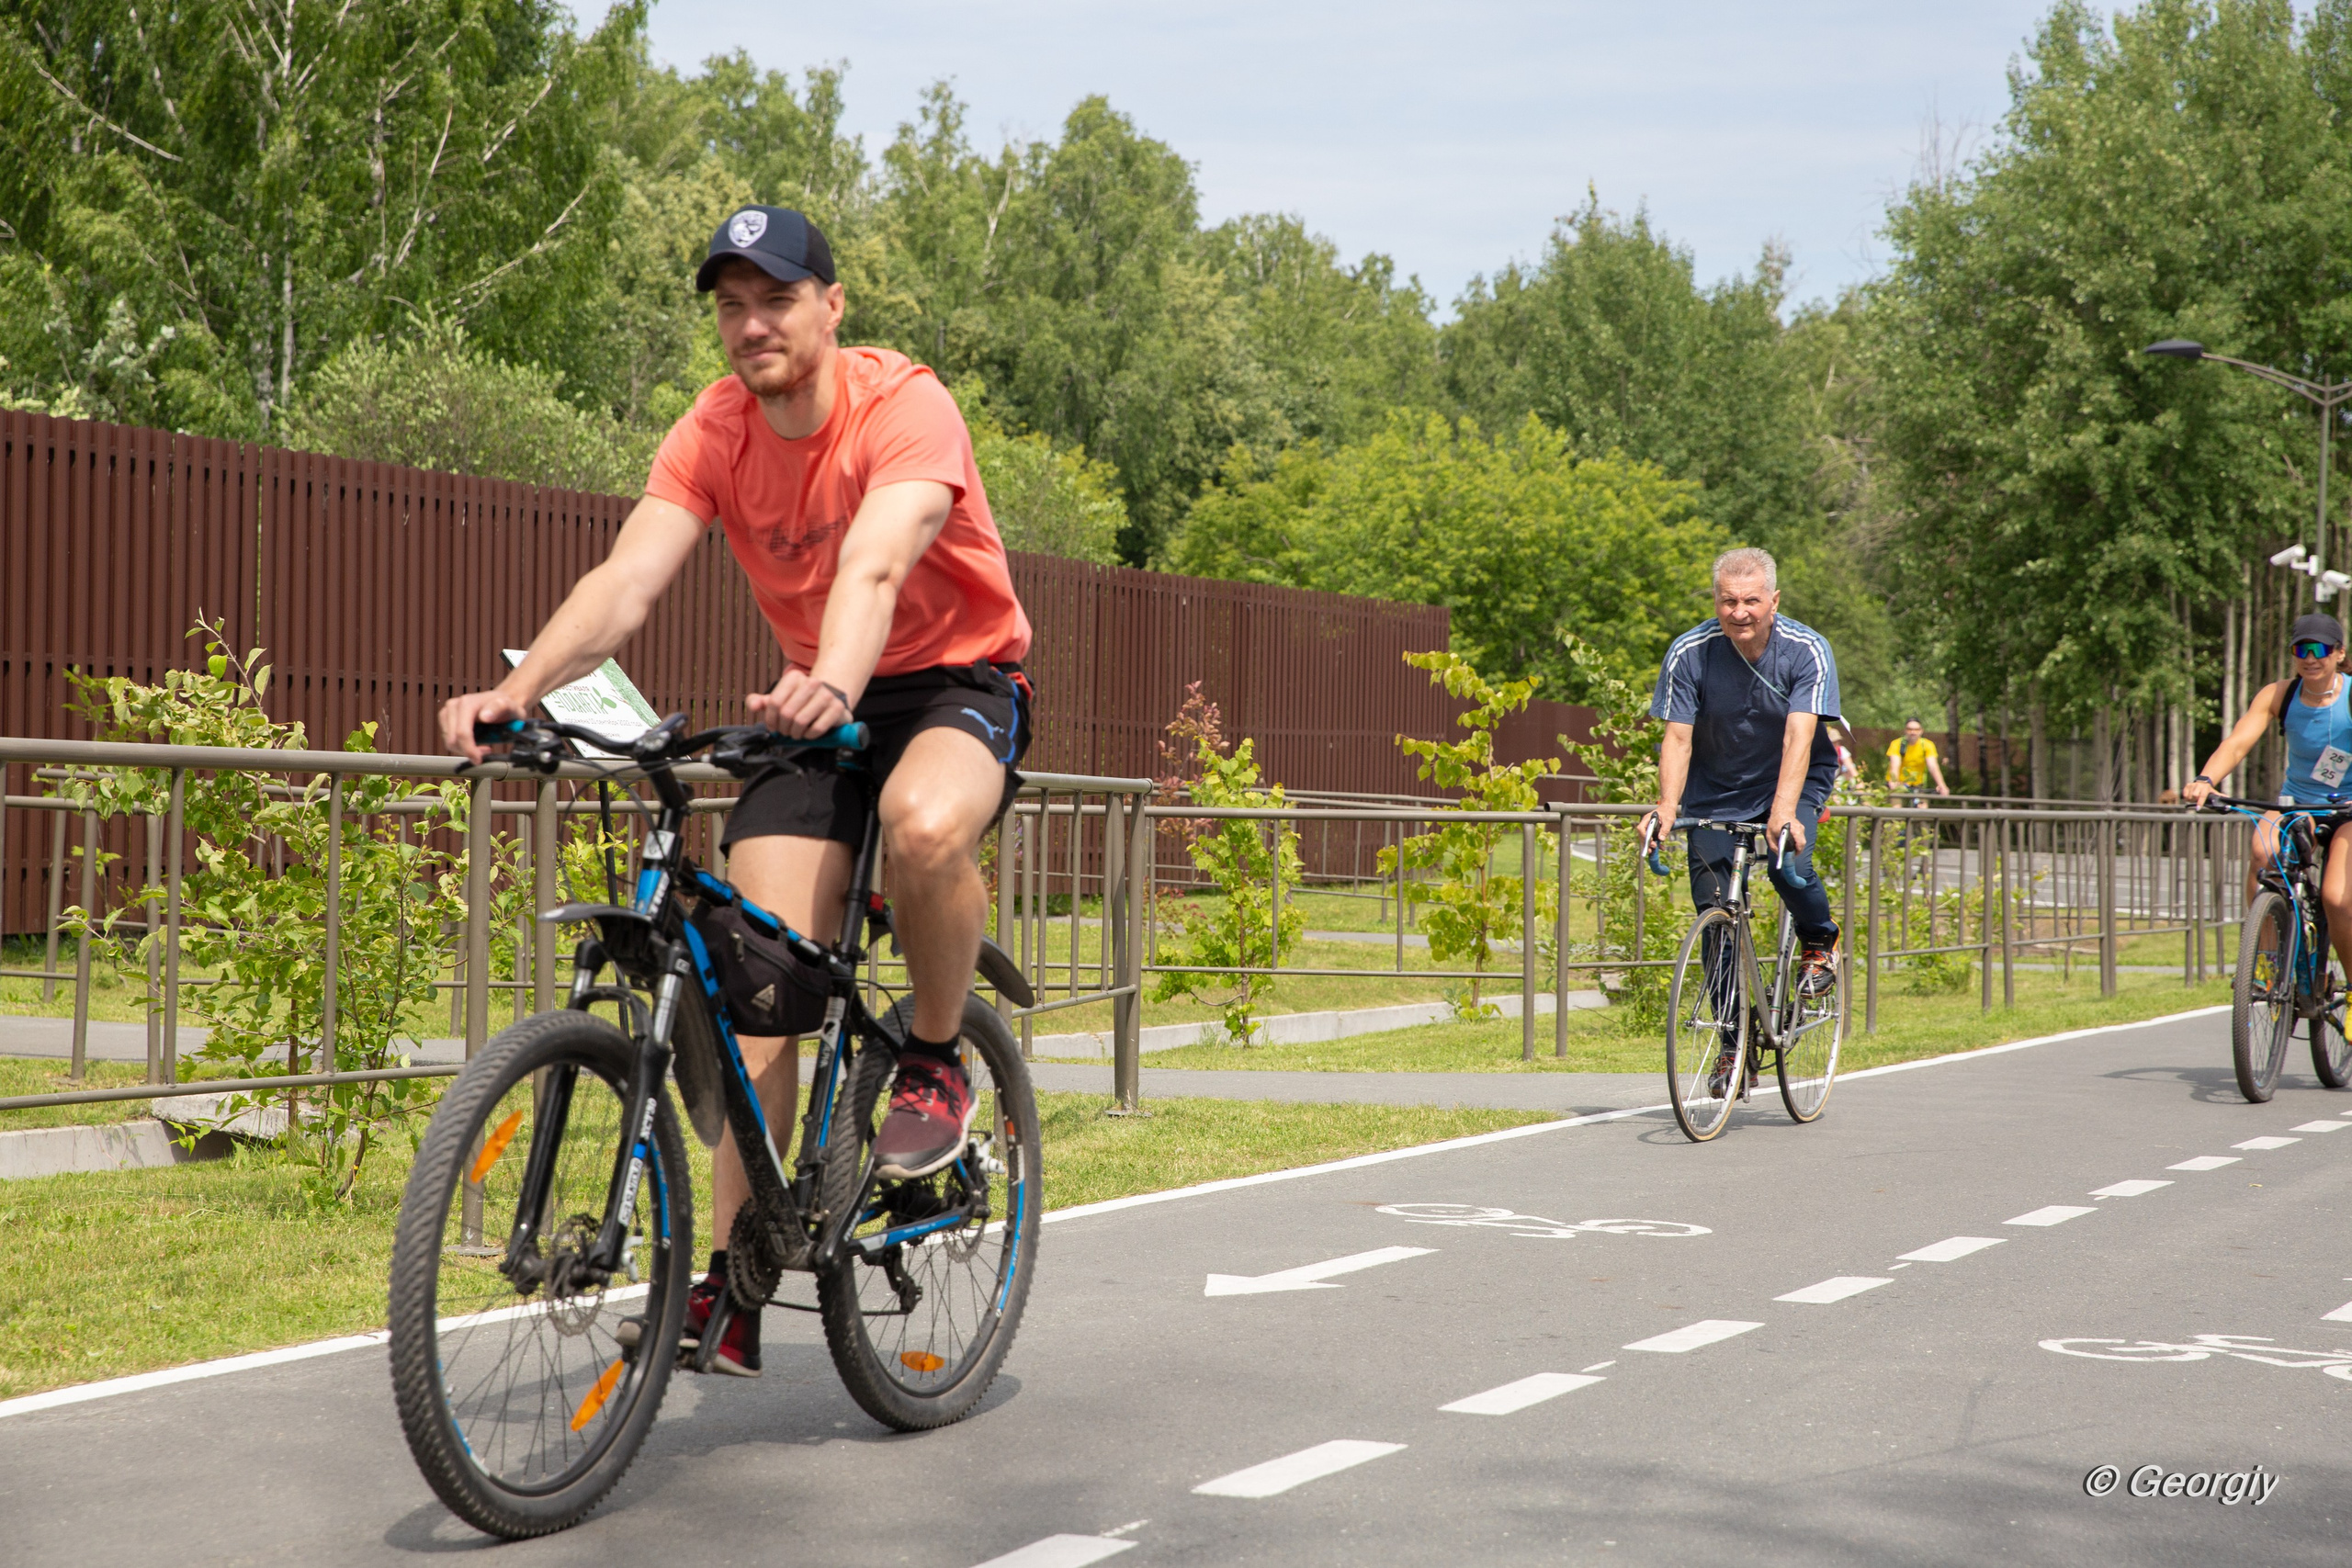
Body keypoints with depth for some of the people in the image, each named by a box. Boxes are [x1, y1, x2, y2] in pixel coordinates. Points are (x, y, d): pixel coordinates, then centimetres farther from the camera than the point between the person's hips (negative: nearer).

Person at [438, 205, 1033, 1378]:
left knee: (925, 823, -39)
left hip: (956, 679, -4)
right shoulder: (714, 434, -9)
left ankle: (935, 1063, -10)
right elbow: (626, 579, -23)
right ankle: (731, 1279, -5)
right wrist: (517, 689, -40)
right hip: (811, 703, 4)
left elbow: (875, 567, -39)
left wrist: (834, 684, -60)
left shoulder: (904, 406, -21)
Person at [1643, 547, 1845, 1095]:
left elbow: (1799, 737, -30)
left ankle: (1820, 943, 4)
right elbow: (1677, 738, -18)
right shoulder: (1689, 653, -16)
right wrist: (1667, 805, -35)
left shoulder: (1807, 651, -20)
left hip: (1792, 782, -2)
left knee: (1788, 864, -30)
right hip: (1716, 790, 2)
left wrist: (1783, 811, -44)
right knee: (1714, 911, -7)